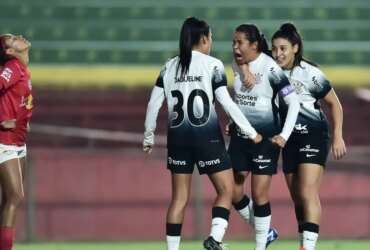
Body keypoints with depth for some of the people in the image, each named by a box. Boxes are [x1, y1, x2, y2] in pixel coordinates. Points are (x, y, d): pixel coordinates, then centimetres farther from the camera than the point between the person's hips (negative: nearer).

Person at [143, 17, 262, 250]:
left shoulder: (169, 67, 8)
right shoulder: (212, 65, -4)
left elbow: (153, 104, 7)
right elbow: (227, 103, -8)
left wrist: (149, 137, 18)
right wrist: (251, 132, -2)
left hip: (178, 136, 4)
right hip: (207, 136, -4)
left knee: (180, 197, 10)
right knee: (226, 190, 6)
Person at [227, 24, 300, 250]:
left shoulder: (270, 68, -16)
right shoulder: (237, 65, 2)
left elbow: (294, 102, -15)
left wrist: (284, 136, -17)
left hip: (266, 138, -6)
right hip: (239, 136, 6)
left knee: (259, 194, -5)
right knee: (233, 192, 4)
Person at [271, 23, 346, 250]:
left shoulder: (310, 73, -12)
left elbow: (335, 104, -4)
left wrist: (338, 137, -7)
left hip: (314, 136, -6)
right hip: (290, 140, 6)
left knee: (308, 193, -18)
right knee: (297, 198, 9)